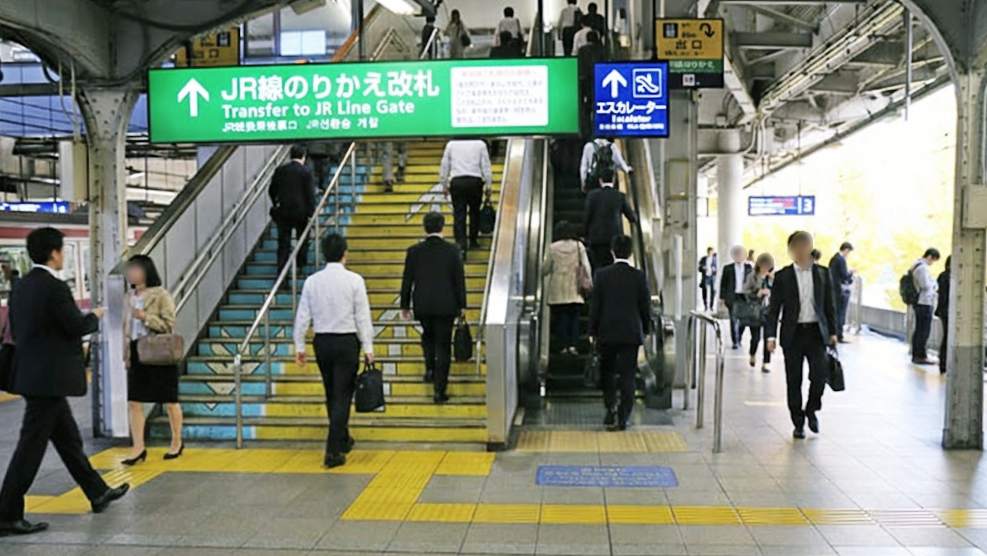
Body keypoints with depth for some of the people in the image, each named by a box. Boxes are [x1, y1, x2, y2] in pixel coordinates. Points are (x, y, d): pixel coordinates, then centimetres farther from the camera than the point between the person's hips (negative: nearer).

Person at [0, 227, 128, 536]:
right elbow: (77, 326, -16)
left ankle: (98, 493, 30)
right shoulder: (54, 287, -18)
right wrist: (95, 317, 4)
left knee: (68, 438, 17)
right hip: (49, 378, -9)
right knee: (31, 447, -2)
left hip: (34, 375, 9)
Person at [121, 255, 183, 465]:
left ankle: (177, 442, 22)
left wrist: (146, 317, -22)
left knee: (169, 401, 6)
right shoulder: (130, 296, 10)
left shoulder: (161, 295, -9)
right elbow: (126, 327, 15)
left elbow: (169, 325, -12)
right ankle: (138, 447, 7)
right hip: (137, 354, 6)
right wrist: (126, 353, 9)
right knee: (134, 402, 1)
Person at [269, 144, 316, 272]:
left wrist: (276, 204, 25)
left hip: (283, 211, 3)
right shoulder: (306, 171, -9)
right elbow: (310, 193, -12)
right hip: (301, 211, -2)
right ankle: (301, 266, 24)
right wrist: (311, 212, -8)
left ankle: (281, 270, 1)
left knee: (283, 242, 5)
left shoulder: (280, 170, 1)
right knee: (303, 241, 18)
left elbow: (272, 190, 7)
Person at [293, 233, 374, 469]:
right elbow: (363, 317, -9)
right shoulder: (354, 280, -10)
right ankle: (333, 451, -4)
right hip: (347, 342, -4)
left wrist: (299, 346, 9)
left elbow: (303, 316, 1)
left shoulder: (312, 281, -1)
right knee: (342, 396, 1)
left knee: (332, 394, 18)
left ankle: (342, 440, 35)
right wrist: (368, 347, -3)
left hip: (322, 342, 4)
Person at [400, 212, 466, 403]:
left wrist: (405, 305, 10)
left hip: (422, 305, 2)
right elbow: (459, 279, -4)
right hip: (446, 306, -1)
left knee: (428, 335, 29)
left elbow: (407, 280, 0)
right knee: (443, 345, 5)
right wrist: (462, 305, 6)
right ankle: (439, 390, 5)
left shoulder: (414, 251, -4)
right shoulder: (452, 250, -7)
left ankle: (430, 369, 16)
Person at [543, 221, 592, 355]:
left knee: (560, 318, 5)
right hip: (574, 290, 1)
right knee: (574, 317, 7)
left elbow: (545, 269, -1)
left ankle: (564, 345, 0)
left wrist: (543, 273, 20)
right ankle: (573, 345, -4)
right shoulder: (579, 246, 1)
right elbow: (586, 266, -4)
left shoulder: (552, 248, -2)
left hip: (557, 291, -1)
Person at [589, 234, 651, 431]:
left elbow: (595, 306, -4)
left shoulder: (601, 275, -6)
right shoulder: (639, 276, -5)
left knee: (607, 372, 17)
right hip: (631, 333, 0)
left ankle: (611, 407, 4)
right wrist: (645, 329, 13)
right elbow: (645, 306, 0)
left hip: (607, 333, 0)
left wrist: (592, 332, 4)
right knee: (627, 375, 4)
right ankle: (622, 418, 5)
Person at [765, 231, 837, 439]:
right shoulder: (782, 276, 0)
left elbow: (829, 305, 11)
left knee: (820, 374, -10)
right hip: (793, 334, -1)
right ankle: (798, 423, 17)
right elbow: (774, 308, -1)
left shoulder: (822, 273, 6)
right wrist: (771, 335, -8)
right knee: (794, 381, 4)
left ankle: (811, 409, 17)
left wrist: (832, 332, 7)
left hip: (816, 332, 1)